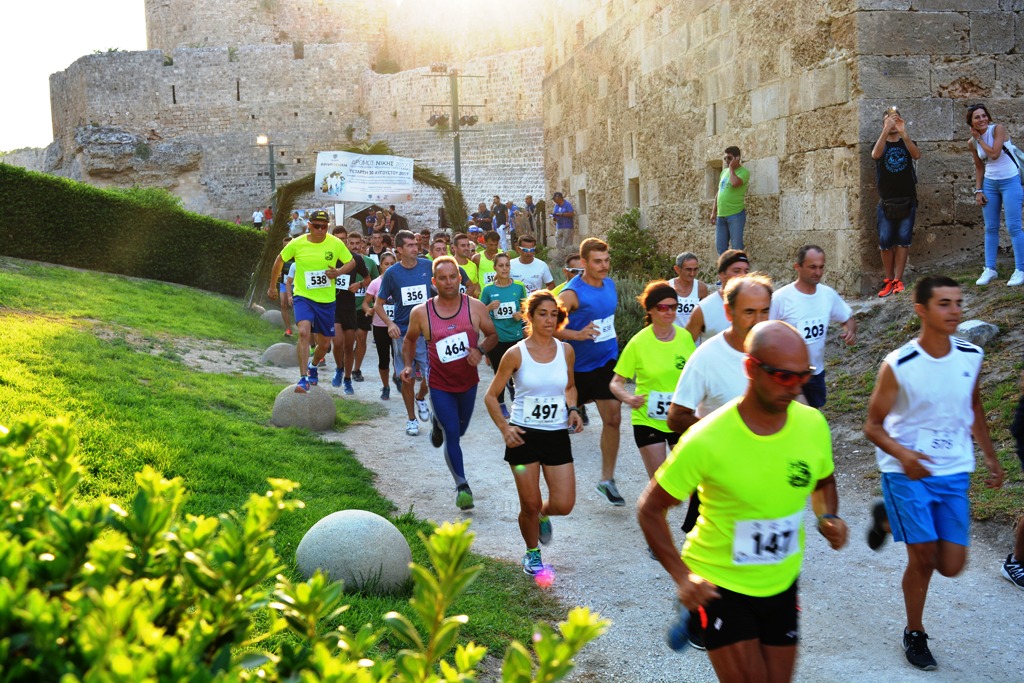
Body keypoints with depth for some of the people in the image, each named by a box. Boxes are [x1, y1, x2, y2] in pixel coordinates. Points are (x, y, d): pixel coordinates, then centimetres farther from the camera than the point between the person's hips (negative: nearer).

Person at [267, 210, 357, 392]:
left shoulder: (336, 243, -7)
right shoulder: (297, 244, -8)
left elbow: (352, 262, 5)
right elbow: (280, 260, 8)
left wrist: (339, 271, -16)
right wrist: (273, 286, 14)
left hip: (326, 300, 2)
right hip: (303, 297, -2)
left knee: (325, 344, 12)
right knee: (304, 332, -27)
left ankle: (313, 366, 46)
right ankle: (304, 378, -22)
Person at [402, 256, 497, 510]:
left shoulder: (475, 307, -10)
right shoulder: (421, 313, -11)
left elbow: (493, 335, 2)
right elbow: (409, 340, 8)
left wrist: (480, 350, -18)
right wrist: (408, 365, -7)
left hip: (468, 381, 3)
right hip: (440, 385, -3)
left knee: (459, 429, 22)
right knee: (452, 436, -9)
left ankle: (439, 424, 57)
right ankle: (462, 486, 2)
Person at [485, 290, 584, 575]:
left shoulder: (565, 350, 2)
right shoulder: (516, 354, -8)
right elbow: (491, 396, -1)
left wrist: (572, 409, 0)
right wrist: (504, 427, -14)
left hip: (558, 435, 3)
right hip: (524, 435, -3)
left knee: (563, 505, -2)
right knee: (530, 505, 3)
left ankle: (543, 515, 35)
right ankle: (532, 553, 31)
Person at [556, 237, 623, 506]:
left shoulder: (610, 284, 4)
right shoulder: (572, 293, -18)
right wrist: (577, 335, -34)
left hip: (606, 362, 5)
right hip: (577, 365, -5)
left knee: (613, 418, -1)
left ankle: (607, 479, 8)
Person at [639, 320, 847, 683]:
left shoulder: (813, 424, -9)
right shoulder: (707, 439, -22)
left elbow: (823, 483, 12)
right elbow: (650, 510, -13)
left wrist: (828, 518, -8)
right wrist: (681, 576, -21)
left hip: (782, 583, 5)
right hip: (719, 584, -5)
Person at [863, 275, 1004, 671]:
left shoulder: (971, 357, -2)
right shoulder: (898, 366, -16)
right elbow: (873, 425, -10)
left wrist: (990, 457, 19)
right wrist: (902, 454, -28)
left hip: (954, 473, 4)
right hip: (907, 472, -4)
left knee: (951, 566, 4)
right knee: (923, 559, -3)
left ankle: (890, 519, 32)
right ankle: (914, 634, 24)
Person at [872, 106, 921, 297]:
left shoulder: (907, 143, 8)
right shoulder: (880, 144, 7)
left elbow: (917, 155, -15)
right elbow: (875, 154, -18)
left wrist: (903, 133, -26)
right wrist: (886, 130, -28)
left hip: (907, 200, 0)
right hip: (886, 201, 0)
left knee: (903, 240, -4)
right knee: (885, 241, -6)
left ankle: (898, 280, -2)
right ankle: (889, 280, 4)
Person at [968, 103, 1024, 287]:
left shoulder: (998, 129, -11)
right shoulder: (972, 143, 3)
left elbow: (994, 154, -22)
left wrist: (979, 138, -11)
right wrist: (978, 190, 4)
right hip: (989, 184, 5)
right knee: (990, 228, 8)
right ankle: (990, 269, 15)